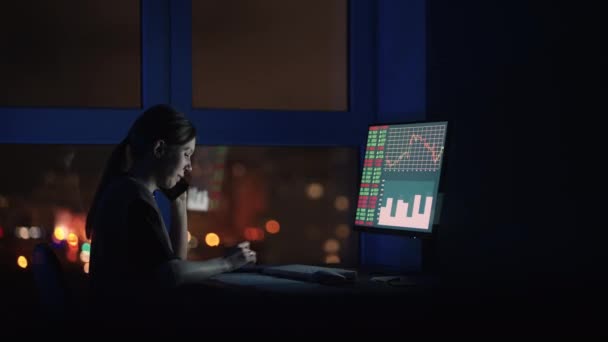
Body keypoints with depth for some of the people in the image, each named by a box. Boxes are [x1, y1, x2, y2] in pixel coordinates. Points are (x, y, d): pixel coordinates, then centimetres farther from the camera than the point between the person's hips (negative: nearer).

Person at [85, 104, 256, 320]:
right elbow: (170, 274, -23)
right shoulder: (134, 196, -15)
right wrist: (227, 263, -12)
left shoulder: (126, 191, 13)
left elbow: (176, 259, 15)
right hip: (127, 313, -9)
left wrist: (179, 201, 10)